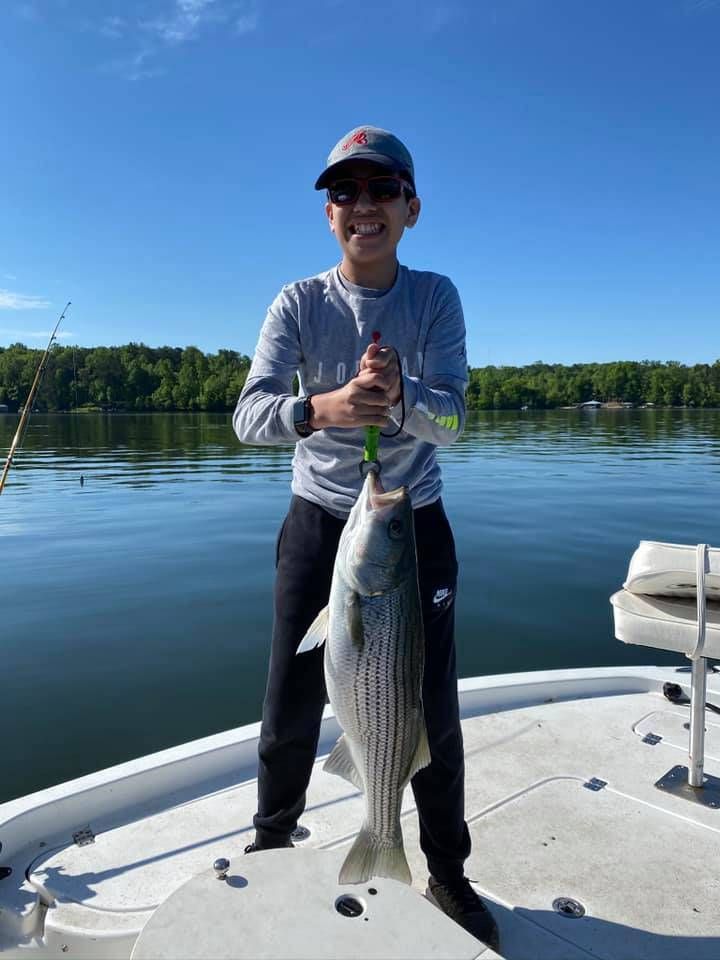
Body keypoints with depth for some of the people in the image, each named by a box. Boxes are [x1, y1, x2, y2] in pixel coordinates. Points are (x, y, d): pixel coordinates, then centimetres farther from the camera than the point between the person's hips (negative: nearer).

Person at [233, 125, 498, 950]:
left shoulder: (435, 296, -5)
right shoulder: (299, 303, -6)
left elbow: (449, 417, -15)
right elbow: (249, 413, -19)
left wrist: (398, 394, -38)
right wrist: (320, 407, -40)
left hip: (416, 524, 0)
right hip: (319, 522, 0)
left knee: (434, 710, 7)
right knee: (290, 707, 8)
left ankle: (448, 873, 32)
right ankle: (270, 849, 37)